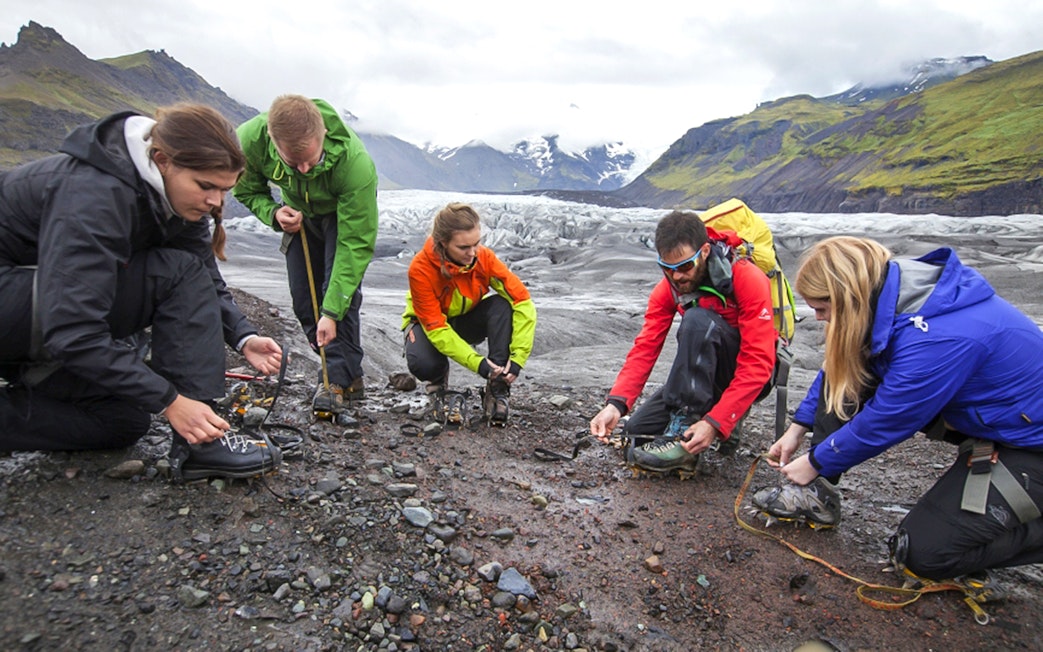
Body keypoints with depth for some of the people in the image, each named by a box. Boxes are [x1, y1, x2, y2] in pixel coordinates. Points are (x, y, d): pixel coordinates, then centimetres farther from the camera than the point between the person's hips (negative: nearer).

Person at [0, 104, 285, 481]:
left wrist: (243, 337, -19)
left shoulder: (178, 199, -6)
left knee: (121, 424, 7)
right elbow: (73, 332, -35)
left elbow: (208, 285, -1)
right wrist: (169, 401, -35)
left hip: (53, 302, 8)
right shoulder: (96, 193, -31)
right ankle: (199, 444, -23)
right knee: (176, 275, -26)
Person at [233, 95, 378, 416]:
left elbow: (356, 243, -38)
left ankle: (338, 379, -10)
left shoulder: (356, 162, -42)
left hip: (346, 213, -4)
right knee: (304, 299, 0)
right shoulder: (249, 140, -32)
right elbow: (246, 188, -8)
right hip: (300, 215, 4)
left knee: (340, 290, -21)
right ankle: (350, 374, 11)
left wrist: (332, 312, -39)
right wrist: (272, 212, -32)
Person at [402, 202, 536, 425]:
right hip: (430, 323, -2)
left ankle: (497, 389, -20)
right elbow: (436, 328, -29)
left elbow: (523, 301, -25)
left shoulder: (484, 257, -24)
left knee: (503, 305, -30)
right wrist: (477, 363, -37)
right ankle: (438, 382, 4)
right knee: (422, 364, -36)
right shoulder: (421, 269, -30)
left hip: (469, 321, 2)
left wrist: (518, 357, -32)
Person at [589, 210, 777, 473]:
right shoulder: (668, 287, -7)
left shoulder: (747, 279, -24)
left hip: (747, 376, -6)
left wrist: (714, 423, -36)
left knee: (697, 320, -33)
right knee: (637, 430, -6)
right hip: (707, 373, 6)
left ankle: (684, 431, -26)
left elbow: (758, 364, -28)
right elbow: (645, 348, -15)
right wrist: (616, 404, -31)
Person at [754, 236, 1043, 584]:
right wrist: (799, 427, 3)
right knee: (844, 369, -9)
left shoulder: (938, 338, -36)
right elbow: (838, 369, 3)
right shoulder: (889, 295, -11)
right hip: (970, 408, 8)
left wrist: (816, 462, -11)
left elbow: (883, 423, -25)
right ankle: (817, 496, -2)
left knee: (922, 552, -12)